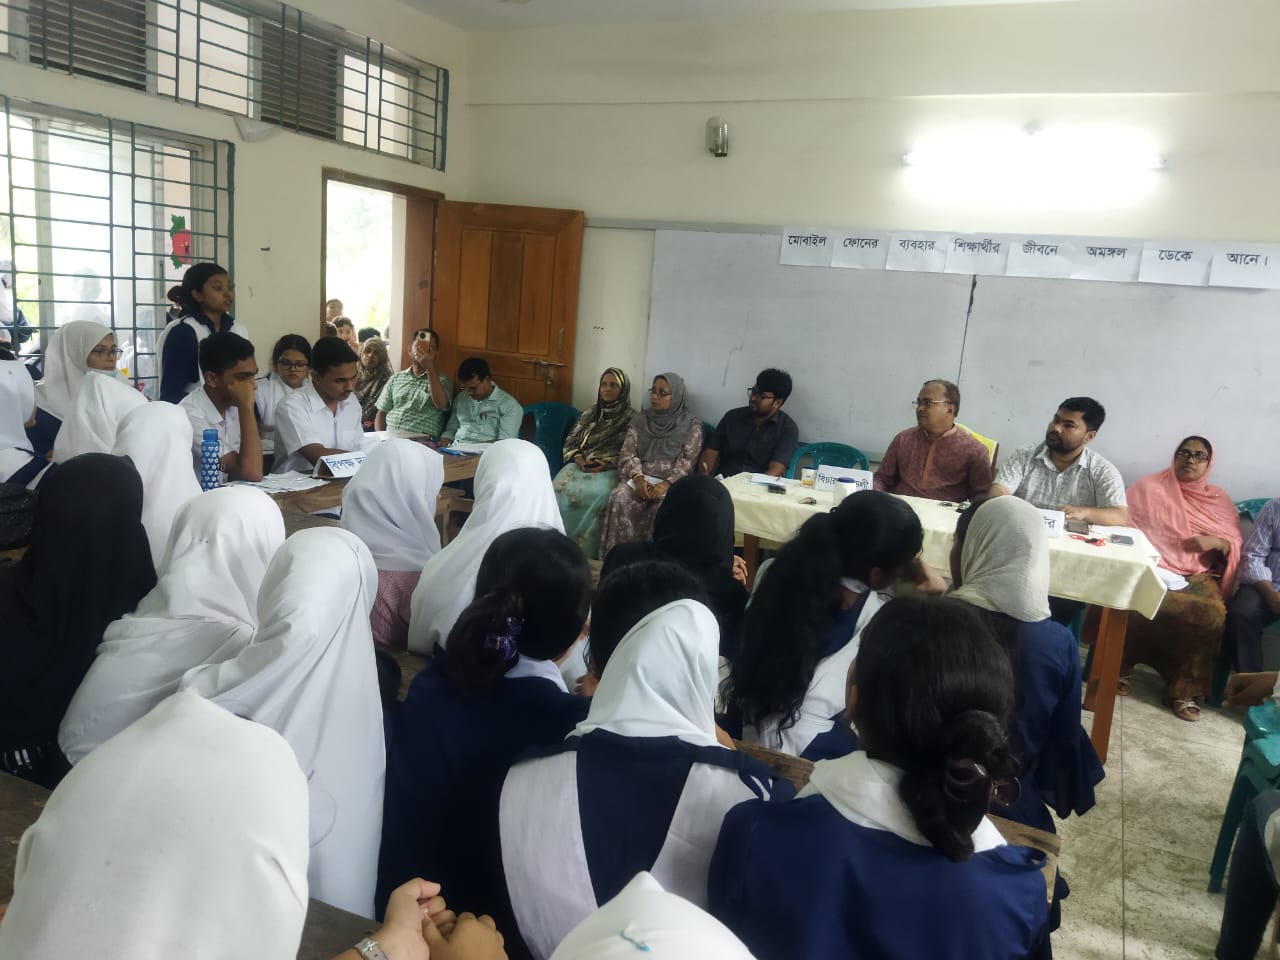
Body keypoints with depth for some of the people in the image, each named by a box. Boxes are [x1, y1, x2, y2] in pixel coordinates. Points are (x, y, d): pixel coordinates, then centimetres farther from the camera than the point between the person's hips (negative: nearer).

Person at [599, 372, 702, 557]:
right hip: (640, 478, 3)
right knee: (619, 499, -29)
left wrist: (666, 484, -20)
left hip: (673, 482, -2)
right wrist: (638, 477, -15)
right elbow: (628, 453, 5)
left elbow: (687, 461, -4)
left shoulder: (691, 424, 4)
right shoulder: (640, 419, 13)